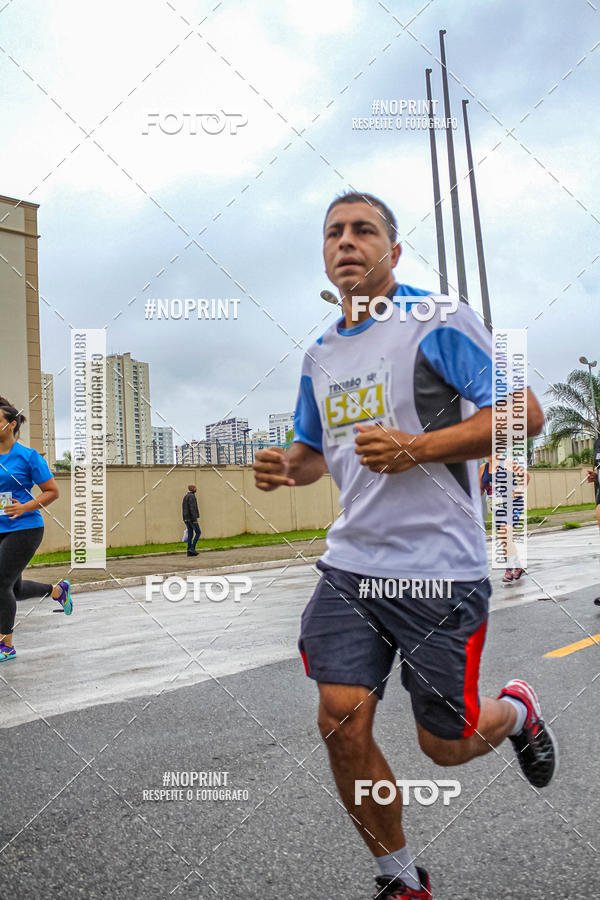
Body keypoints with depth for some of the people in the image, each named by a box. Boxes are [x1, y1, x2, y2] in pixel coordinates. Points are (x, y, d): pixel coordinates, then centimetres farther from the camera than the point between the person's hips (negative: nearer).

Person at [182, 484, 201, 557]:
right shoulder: (192, 496, -14)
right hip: (192, 518, -9)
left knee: (190, 534, 7)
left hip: (186, 518, 9)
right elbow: (192, 508, -21)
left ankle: (189, 551, 3)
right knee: (198, 532, 0)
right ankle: (192, 548, -8)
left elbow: (183, 509, 18)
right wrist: (195, 519, -22)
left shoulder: (185, 497, 16)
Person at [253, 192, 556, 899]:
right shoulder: (320, 357, 13)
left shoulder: (439, 321, -6)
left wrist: (413, 449, -21)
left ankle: (516, 710, 42)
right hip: (350, 567, 5)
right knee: (341, 724, -4)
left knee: (444, 744, 6)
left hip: (439, 569, -5)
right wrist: (286, 467, 2)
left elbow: (524, 413, -11)